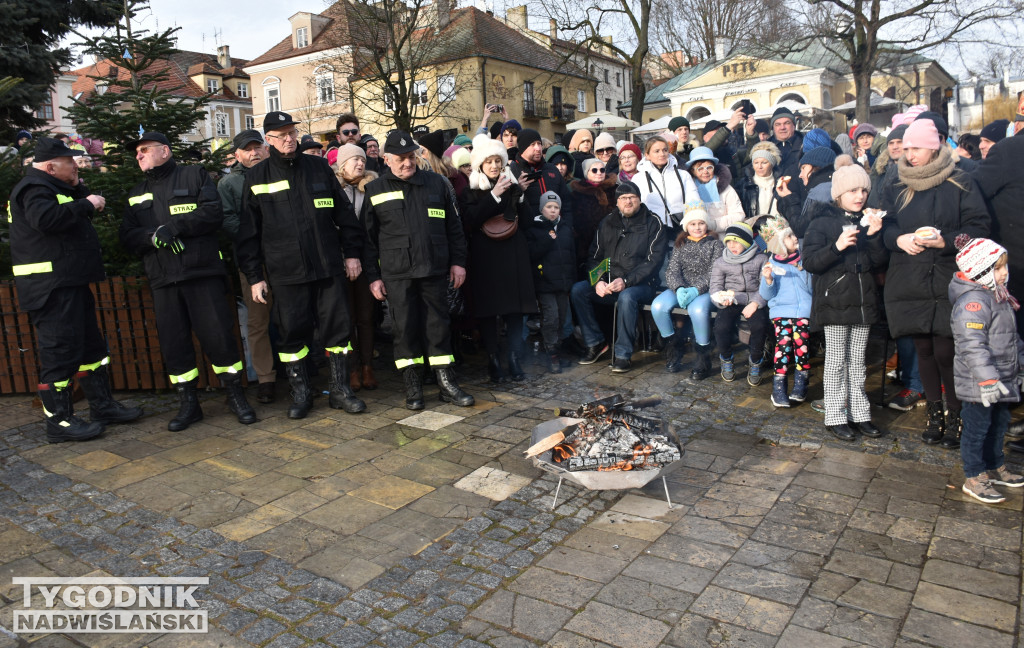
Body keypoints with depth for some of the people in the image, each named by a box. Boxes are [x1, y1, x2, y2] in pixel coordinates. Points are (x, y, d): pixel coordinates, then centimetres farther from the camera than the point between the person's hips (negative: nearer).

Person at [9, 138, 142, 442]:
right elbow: (45, 218, -30)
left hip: (71, 283, 11)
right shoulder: (34, 189, -12)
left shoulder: (53, 188, 21)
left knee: (90, 345, 15)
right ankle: (59, 421, 1)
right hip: (51, 286, -11)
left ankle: (102, 405, 25)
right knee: (60, 350, -7)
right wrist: (86, 205, -21)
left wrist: (82, 192, 8)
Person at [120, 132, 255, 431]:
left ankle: (236, 395, 9)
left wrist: (173, 226, -13)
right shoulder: (136, 195, 21)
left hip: (203, 272, -4)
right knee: (173, 342, 5)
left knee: (218, 335, -5)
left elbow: (213, 213, -6)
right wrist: (153, 236, -11)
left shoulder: (194, 175, 8)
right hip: (163, 280, 5)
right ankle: (188, 403, 16)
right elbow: (128, 236, 10)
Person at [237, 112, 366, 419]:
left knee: (338, 327, 2)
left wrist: (352, 253, 7)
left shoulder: (319, 167, 10)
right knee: (293, 332, 3)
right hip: (285, 272, -1)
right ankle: (300, 393, 18)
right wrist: (254, 276, 2)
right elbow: (248, 232, 6)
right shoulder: (256, 177, 6)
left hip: (329, 267, 1)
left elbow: (344, 213, 12)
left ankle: (340, 390, 14)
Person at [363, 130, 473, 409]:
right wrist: (373, 276, 1)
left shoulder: (436, 183, 9)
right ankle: (413, 386, 14)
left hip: (435, 270, 1)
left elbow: (454, 227, 12)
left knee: (438, 326, 5)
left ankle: (446, 383, 14)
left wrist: (458, 262, 7)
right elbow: (368, 237, 5)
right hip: (396, 274, -1)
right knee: (405, 327, 2)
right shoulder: (375, 190, 5)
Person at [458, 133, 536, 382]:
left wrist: (519, 194, -6)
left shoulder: (512, 186, 12)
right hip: (486, 259, -2)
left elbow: (526, 222, 8)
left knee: (516, 310, 0)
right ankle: (494, 361, 7)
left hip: (514, 257, 3)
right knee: (488, 311, -2)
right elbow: (469, 222, -13)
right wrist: (494, 195, -17)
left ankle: (515, 361, 6)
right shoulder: (471, 192, 4)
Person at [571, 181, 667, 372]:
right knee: (577, 290, -19)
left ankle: (622, 354, -22)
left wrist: (626, 281, -20)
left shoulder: (653, 223, -1)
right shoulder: (607, 223, 12)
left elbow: (654, 260, -9)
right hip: (608, 283, 5)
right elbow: (594, 256, 9)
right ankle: (595, 343, -7)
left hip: (641, 284, -4)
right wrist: (598, 281, -11)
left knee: (626, 297, -37)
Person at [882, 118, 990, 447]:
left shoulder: (960, 184, 1)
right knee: (924, 350, 10)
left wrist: (946, 240, -21)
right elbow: (886, 226, 2)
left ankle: (955, 416, 14)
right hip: (909, 284, 4)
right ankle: (935, 412, 25)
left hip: (949, 284, -3)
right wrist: (900, 239, -19)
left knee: (945, 352, -5)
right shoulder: (896, 190, 12)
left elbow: (978, 226, -5)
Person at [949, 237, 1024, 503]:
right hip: (978, 384, -10)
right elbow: (972, 345, -29)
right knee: (977, 427, 0)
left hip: (1001, 379, 10)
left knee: (998, 423, 21)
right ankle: (974, 478, 12)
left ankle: (995, 467, 38)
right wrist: (987, 380, -31)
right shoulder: (972, 301, -22)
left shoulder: (999, 297, 12)